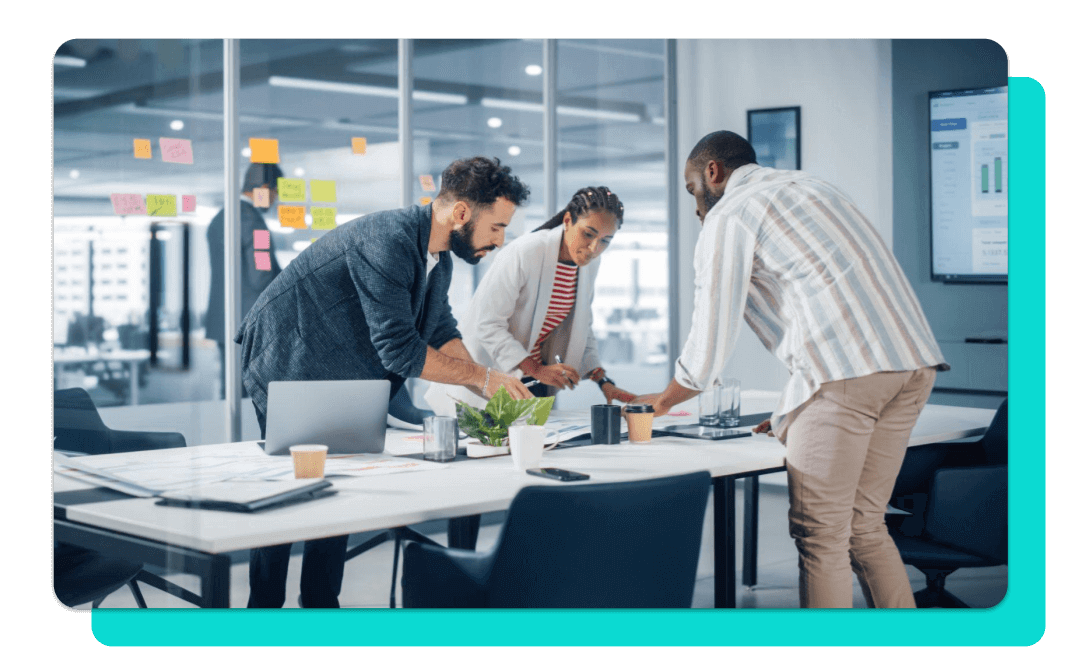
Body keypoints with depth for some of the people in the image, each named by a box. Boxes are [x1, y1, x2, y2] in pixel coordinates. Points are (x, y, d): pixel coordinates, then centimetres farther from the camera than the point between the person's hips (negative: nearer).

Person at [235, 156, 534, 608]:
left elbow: (442, 333, 6)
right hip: (287, 369, -9)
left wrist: (490, 389, -9)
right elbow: (399, 349, -32)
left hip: (337, 379, 9)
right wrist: (483, 378, -24)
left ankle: (321, 605, 16)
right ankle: (263, 610, 5)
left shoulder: (438, 257, 2)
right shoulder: (387, 243, -30)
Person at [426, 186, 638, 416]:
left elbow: (581, 330, 13)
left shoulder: (589, 266, 1)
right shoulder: (523, 253, -21)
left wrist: (604, 382, 0)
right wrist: (536, 370, -28)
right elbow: (488, 324, -22)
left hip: (535, 381, 6)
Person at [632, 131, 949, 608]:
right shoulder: (808, 185, 30)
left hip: (845, 372, -8)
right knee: (864, 526, 16)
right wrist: (794, 411, 35)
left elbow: (709, 344, 4)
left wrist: (662, 401, 22)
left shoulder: (727, 216, 5)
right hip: (914, 361, 8)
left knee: (819, 536, 0)